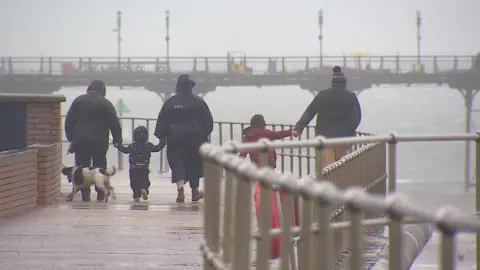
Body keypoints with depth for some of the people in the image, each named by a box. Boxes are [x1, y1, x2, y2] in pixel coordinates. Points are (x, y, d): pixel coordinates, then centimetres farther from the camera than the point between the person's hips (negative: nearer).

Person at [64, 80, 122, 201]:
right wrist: (117, 139, 13)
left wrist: (71, 138, 14)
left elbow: (69, 122, 8)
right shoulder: (106, 104, 1)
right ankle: (100, 194, 8)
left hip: (80, 141, 1)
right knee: (100, 166, 10)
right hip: (100, 141, 0)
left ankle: (85, 194, -3)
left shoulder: (78, 101, 6)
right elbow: (114, 123, 3)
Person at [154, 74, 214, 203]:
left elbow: (162, 121, 2)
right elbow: (208, 121, 1)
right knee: (194, 163, 14)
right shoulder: (198, 102, -4)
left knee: (178, 163, -3)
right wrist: (205, 133, 16)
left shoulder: (170, 102, -2)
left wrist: (162, 136, 13)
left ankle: (180, 190, -24)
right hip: (195, 138, 0)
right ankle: (195, 191, 24)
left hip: (176, 139, 0)